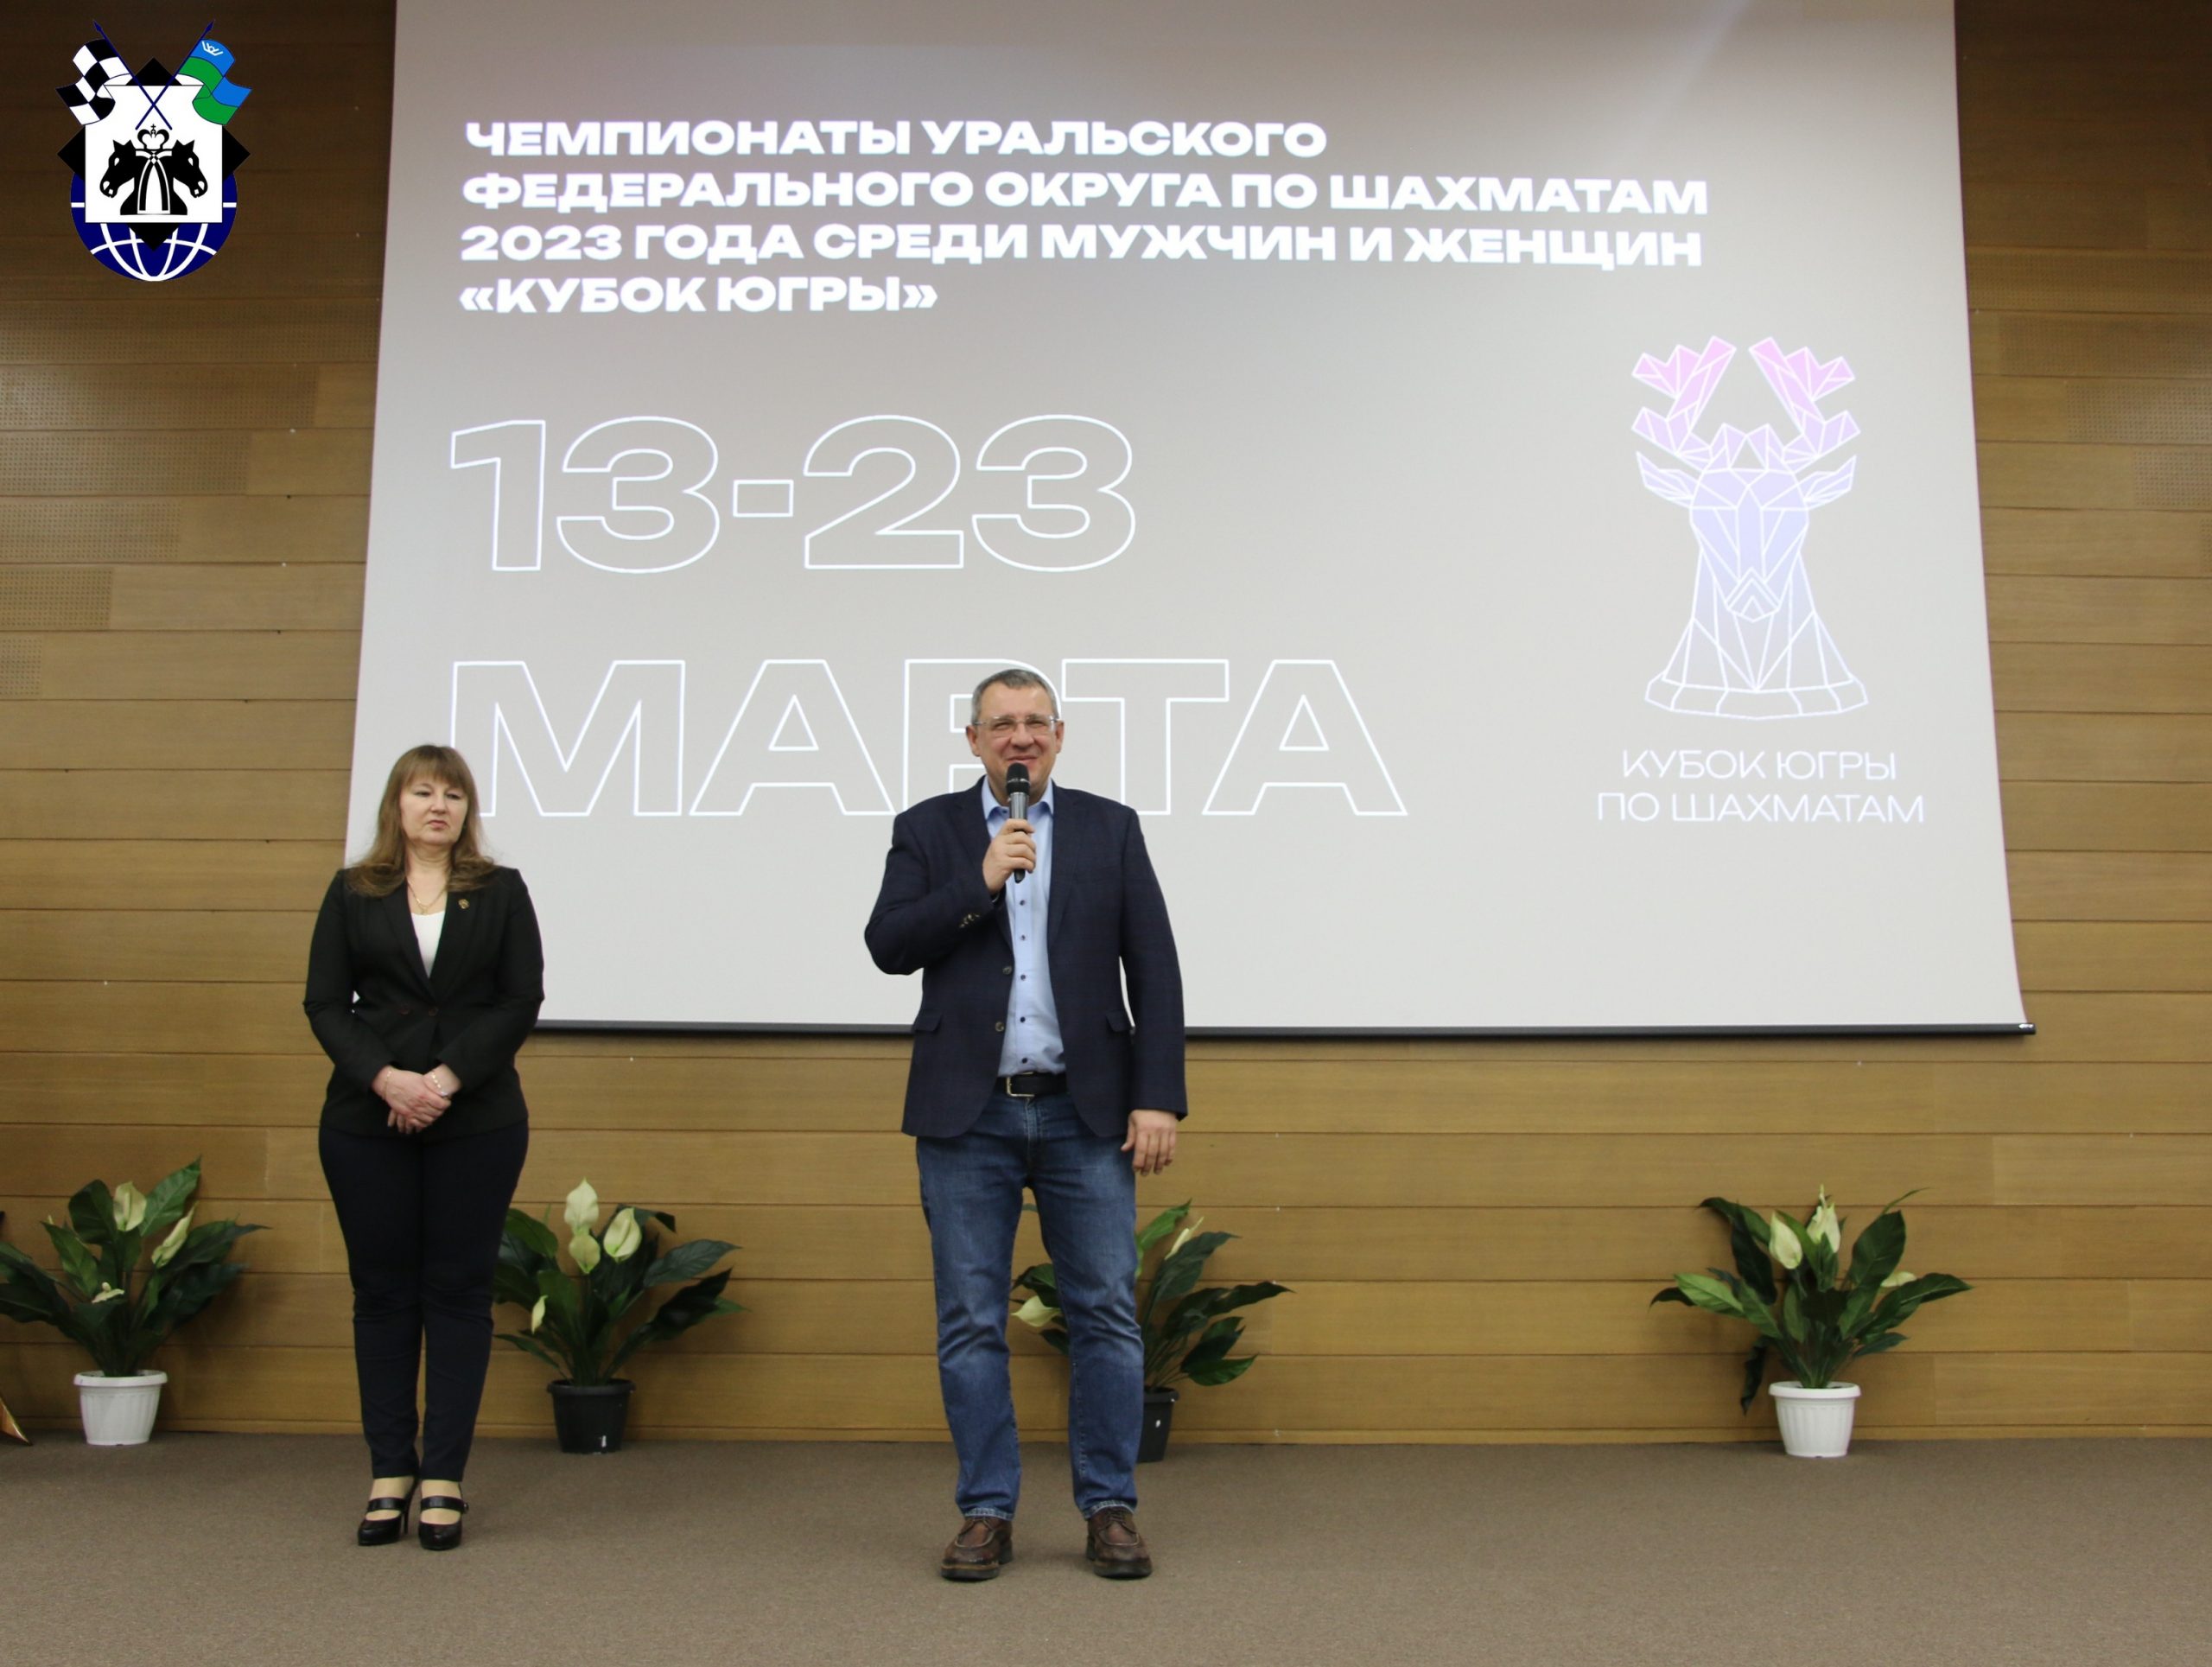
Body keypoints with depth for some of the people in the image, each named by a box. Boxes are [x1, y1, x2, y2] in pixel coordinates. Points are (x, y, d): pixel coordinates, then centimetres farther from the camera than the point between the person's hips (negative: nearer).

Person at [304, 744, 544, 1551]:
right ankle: (390, 1473, 16)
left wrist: (448, 1076, -13)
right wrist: (386, 1078, -13)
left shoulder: (501, 892, 5)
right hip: (367, 1120, 1)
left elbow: (522, 1000, -2)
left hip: (475, 1120, -1)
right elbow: (324, 1003, 1)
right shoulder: (353, 893, 6)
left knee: (458, 1291, 2)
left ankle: (444, 1479, 9)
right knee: (382, 1292, 6)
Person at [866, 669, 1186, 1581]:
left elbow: (1154, 969, 2)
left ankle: (1110, 1510, 14)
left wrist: (1158, 1097, -5)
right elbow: (887, 944, -4)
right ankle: (987, 1513, 16)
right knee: (971, 1323, 5)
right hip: (967, 1113, 0)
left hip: (1085, 1111, 0)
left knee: (1106, 1314, 2)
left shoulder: (1110, 827, 7)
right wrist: (980, 884, -14)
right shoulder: (927, 830, 7)